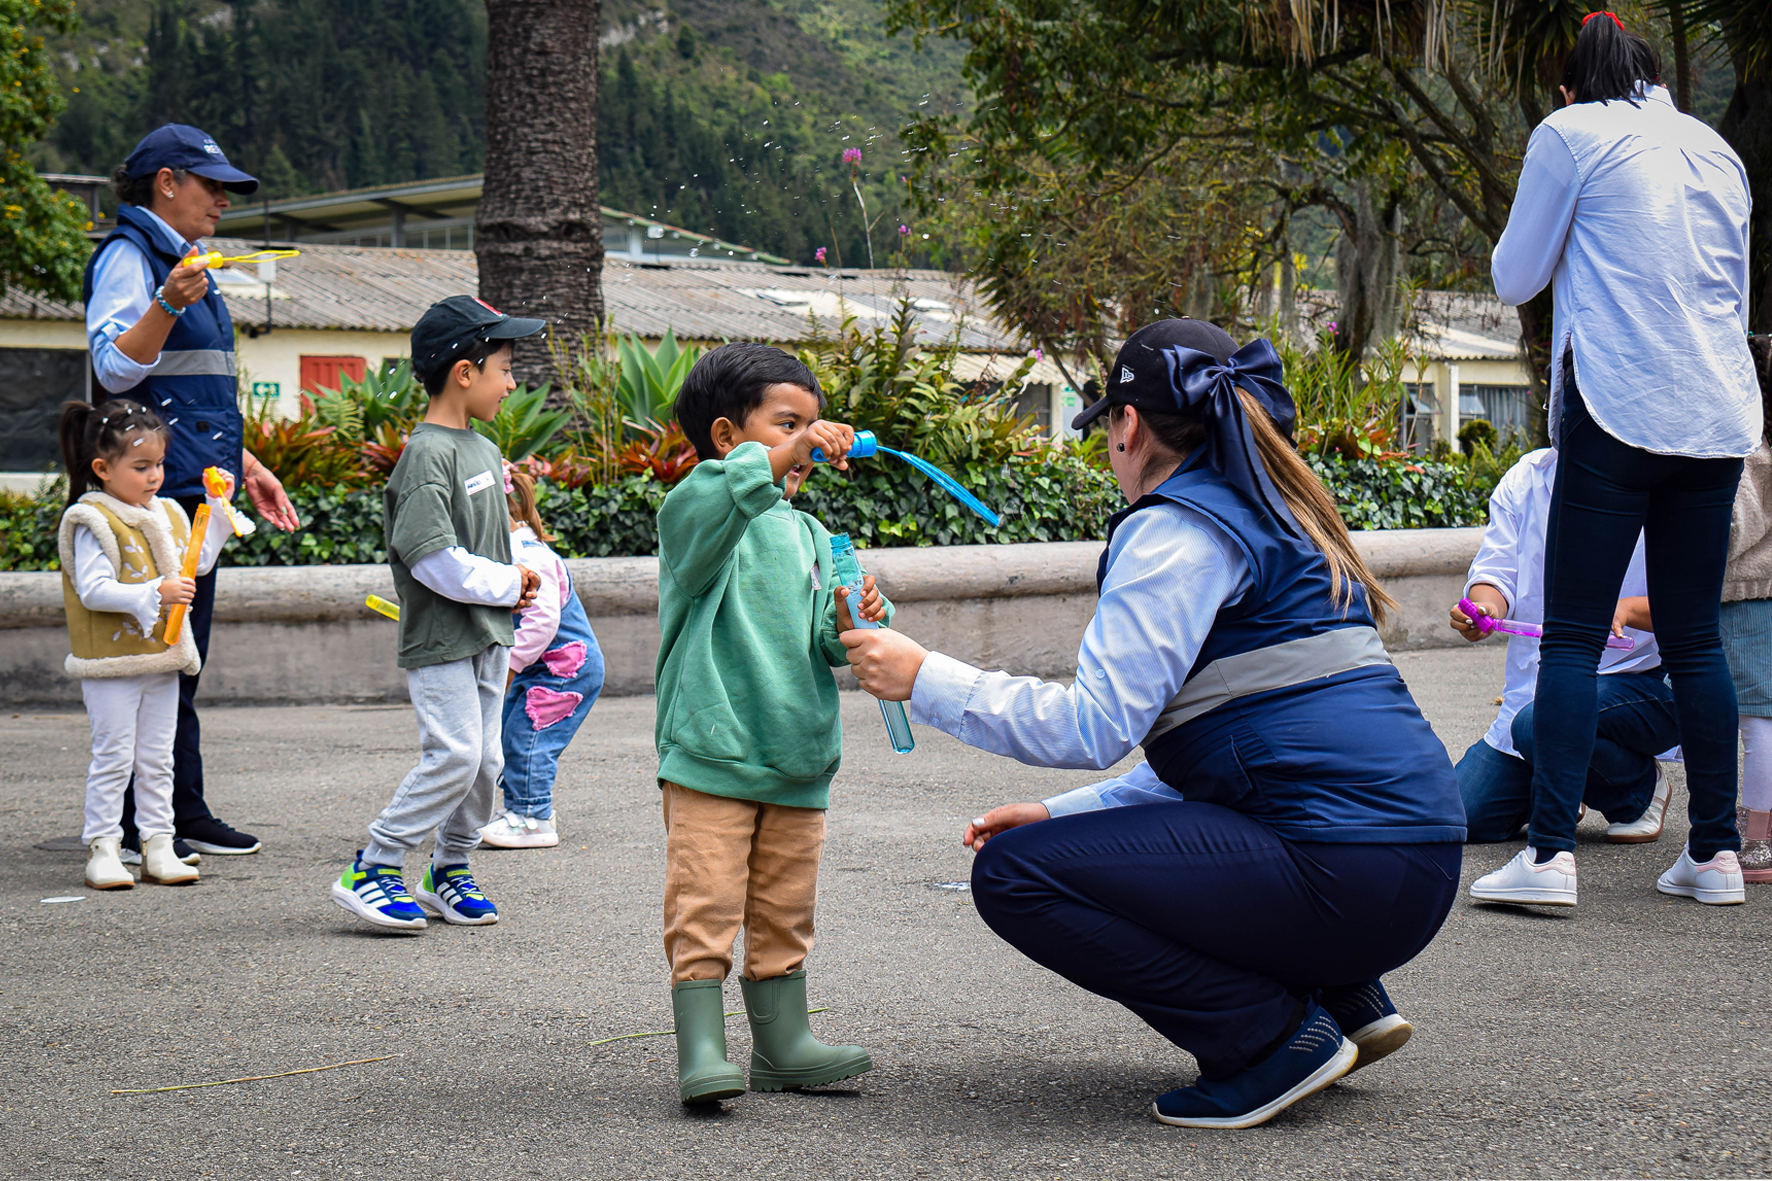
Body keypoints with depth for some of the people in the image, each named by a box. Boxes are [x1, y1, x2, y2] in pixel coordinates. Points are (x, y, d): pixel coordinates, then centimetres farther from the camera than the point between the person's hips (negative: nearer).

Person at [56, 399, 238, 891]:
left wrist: (220, 512, 12)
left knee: (157, 759, 11)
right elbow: (93, 590, -20)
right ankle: (101, 848, 5)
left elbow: (197, 563, 19)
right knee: (113, 758, -2)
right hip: (111, 664, -7)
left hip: (162, 658, 7)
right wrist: (154, 594, -27)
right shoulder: (94, 523, -13)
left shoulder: (168, 515, 11)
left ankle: (158, 844, 16)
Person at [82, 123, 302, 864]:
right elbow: (114, 368, -17)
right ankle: (134, 825, -3)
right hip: (151, 491, -10)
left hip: (194, 490, 10)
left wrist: (247, 469, 26)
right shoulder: (128, 256, -7)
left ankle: (185, 815, 17)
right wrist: (168, 305, -29)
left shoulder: (183, 261, 22)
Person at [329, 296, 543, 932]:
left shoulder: (484, 449, 13)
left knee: (486, 758, 9)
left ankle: (450, 869, 23)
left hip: (487, 633, 9)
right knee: (454, 755, -13)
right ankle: (372, 868, -3)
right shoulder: (426, 455, -16)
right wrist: (510, 585, -12)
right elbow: (436, 562, -22)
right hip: (439, 638, -9)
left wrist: (512, 588, 4)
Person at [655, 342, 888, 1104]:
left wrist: (851, 621, -13)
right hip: (710, 754, -7)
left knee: (784, 912, 13)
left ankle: (782, 1044, 22)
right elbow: (719, 497, -32)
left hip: (798, 761, 7)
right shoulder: (694, 517, -6)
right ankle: (700, 1051, -5)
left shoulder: (807, 534, 16)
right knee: (704, 907, -8)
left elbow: (827, 641, 8)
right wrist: (782, 453, -30)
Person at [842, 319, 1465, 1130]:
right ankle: (1341, 1000, 16)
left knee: (1012, 874, -9)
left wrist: (925, 680, -7)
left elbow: (1095, 725, -15)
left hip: (1348, 879, -10)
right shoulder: (1269, 517, 23)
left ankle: (1274, 1039, -6)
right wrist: (1065, 815, 18)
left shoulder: (1176, 529, -7)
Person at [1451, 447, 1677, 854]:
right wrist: (1485, 607, -26)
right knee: (1462, 819, -6)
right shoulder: (1524, 480, 4)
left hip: (1642, 679, -5)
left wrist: (1628, 610, -38)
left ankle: (1640, 789, -4)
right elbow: (1495, 571, -1)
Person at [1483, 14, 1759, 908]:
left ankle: (1551, 850, -12)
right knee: (1694, 639, 9)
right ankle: (1715, 852, 9)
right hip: (1718, 415, 5)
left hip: (1618, 408, -5)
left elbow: (1516, 280, 5)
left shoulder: (1570, 134, 2)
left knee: (1574, 637, -5)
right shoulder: (1715, 150, 18)